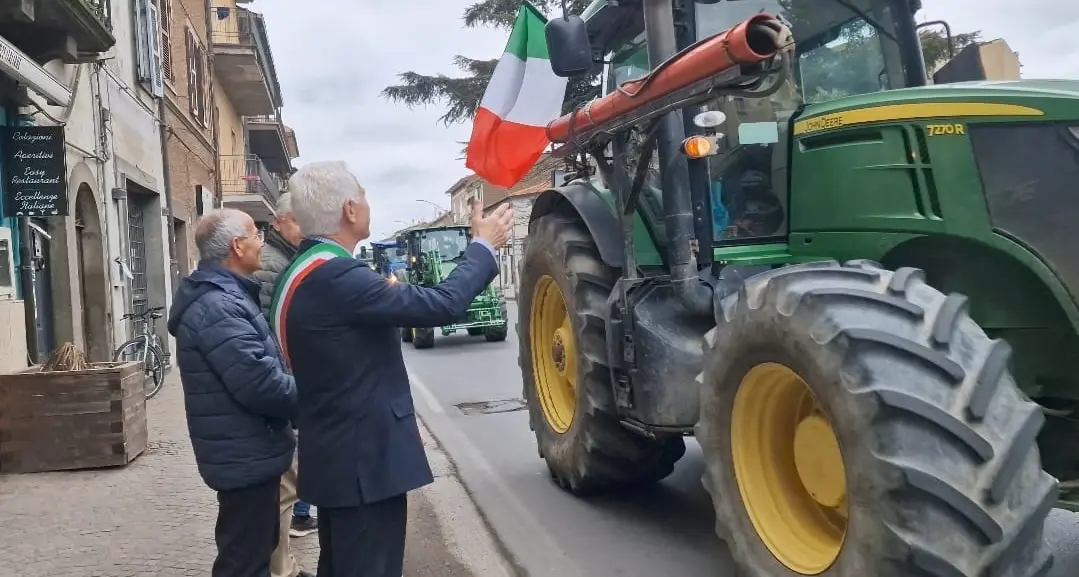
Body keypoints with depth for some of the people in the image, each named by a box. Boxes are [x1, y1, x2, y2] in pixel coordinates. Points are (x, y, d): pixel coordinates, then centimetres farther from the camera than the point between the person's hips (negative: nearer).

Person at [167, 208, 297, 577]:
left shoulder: (224, 295, 12)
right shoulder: (217, 306, -23)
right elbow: (261, 384, -28)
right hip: (246, 455, -11)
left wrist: (298, 390, 6)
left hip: (248, 450, 11)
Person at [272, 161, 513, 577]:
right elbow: (440, 305, -23)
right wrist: (484, 246, -9)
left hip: (338, 453, 10)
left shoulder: (304, 273, 8)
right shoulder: (333, 276, -24)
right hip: (363, 458, -10)